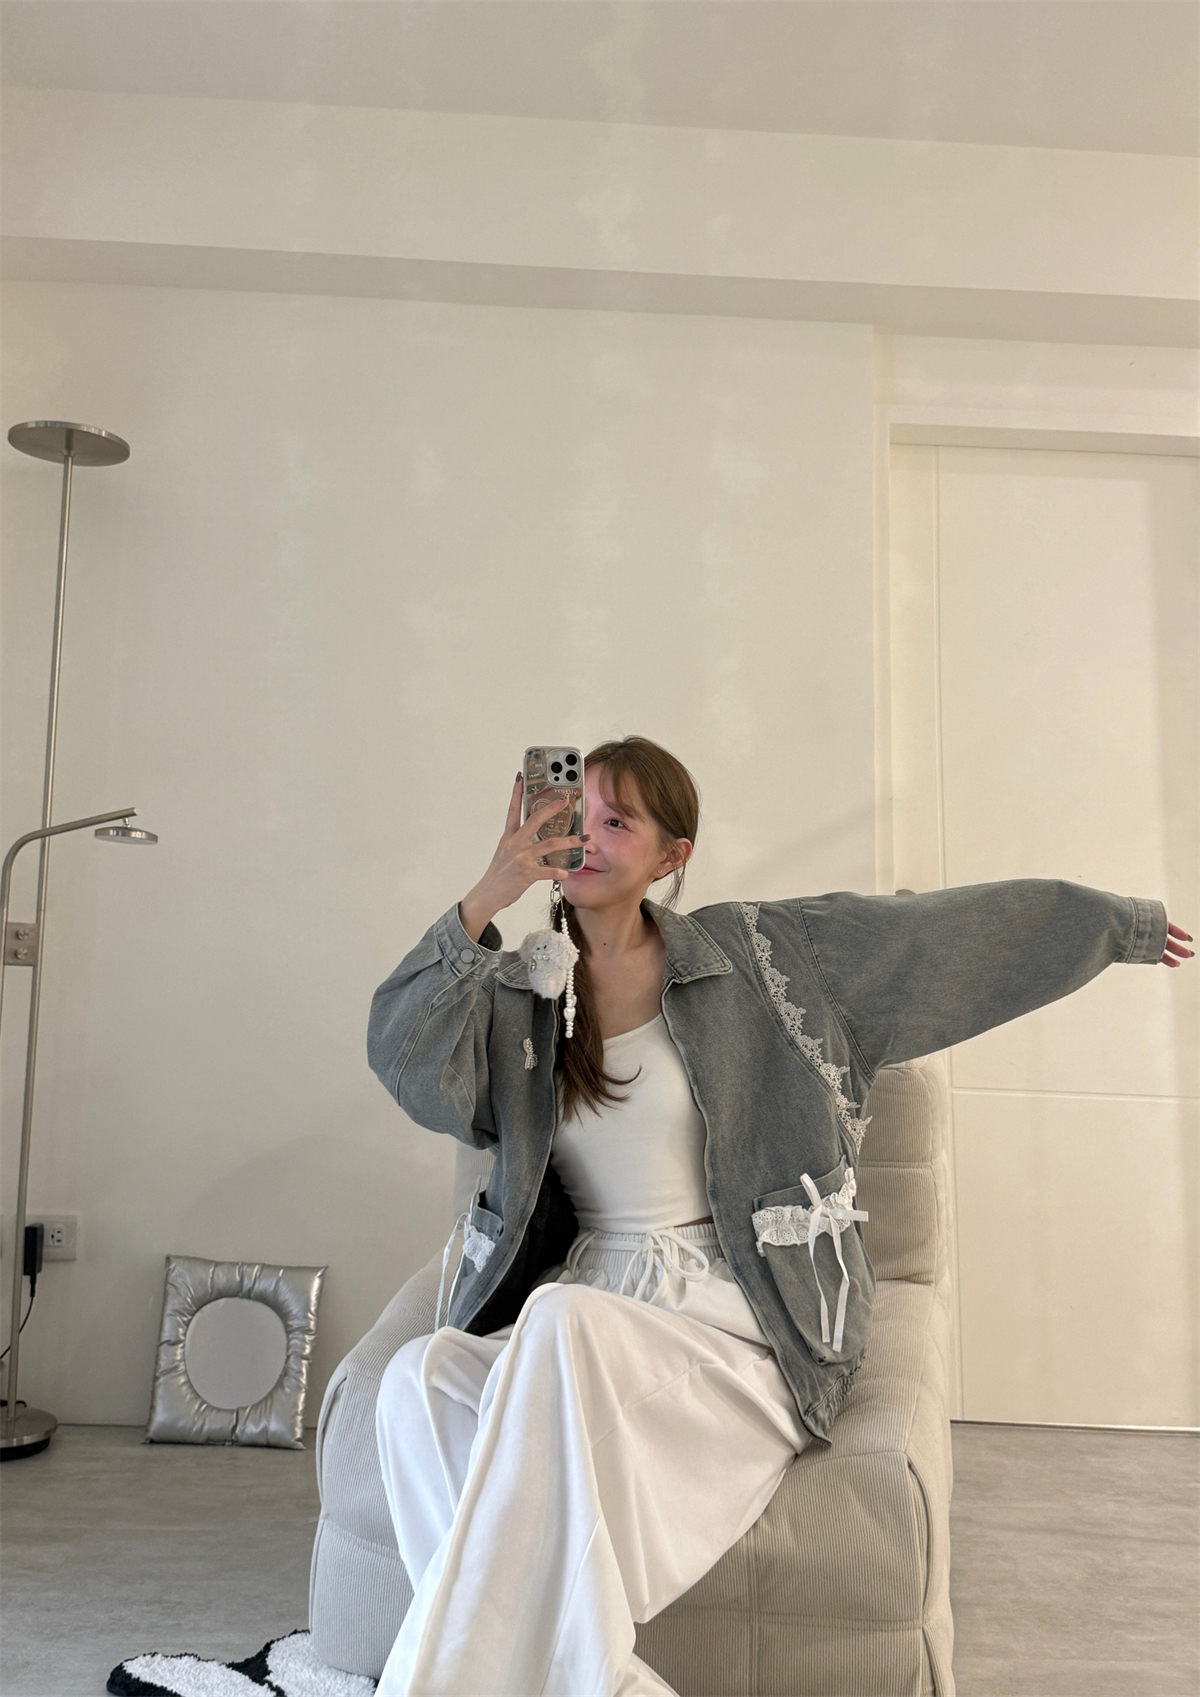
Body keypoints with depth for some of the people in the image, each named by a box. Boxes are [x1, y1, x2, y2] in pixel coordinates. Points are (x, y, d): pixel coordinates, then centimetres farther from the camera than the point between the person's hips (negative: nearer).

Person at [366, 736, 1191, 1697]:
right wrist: (484, 903, -16)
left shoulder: (754, 955, 2)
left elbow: (962, 926, 9)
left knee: (562, 1322, -34)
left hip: (732, 1327, -3)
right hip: (574, 1314, 3)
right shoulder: (516, 994, 9)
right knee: (418, 1381, -27)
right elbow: (405, 1059, -9)